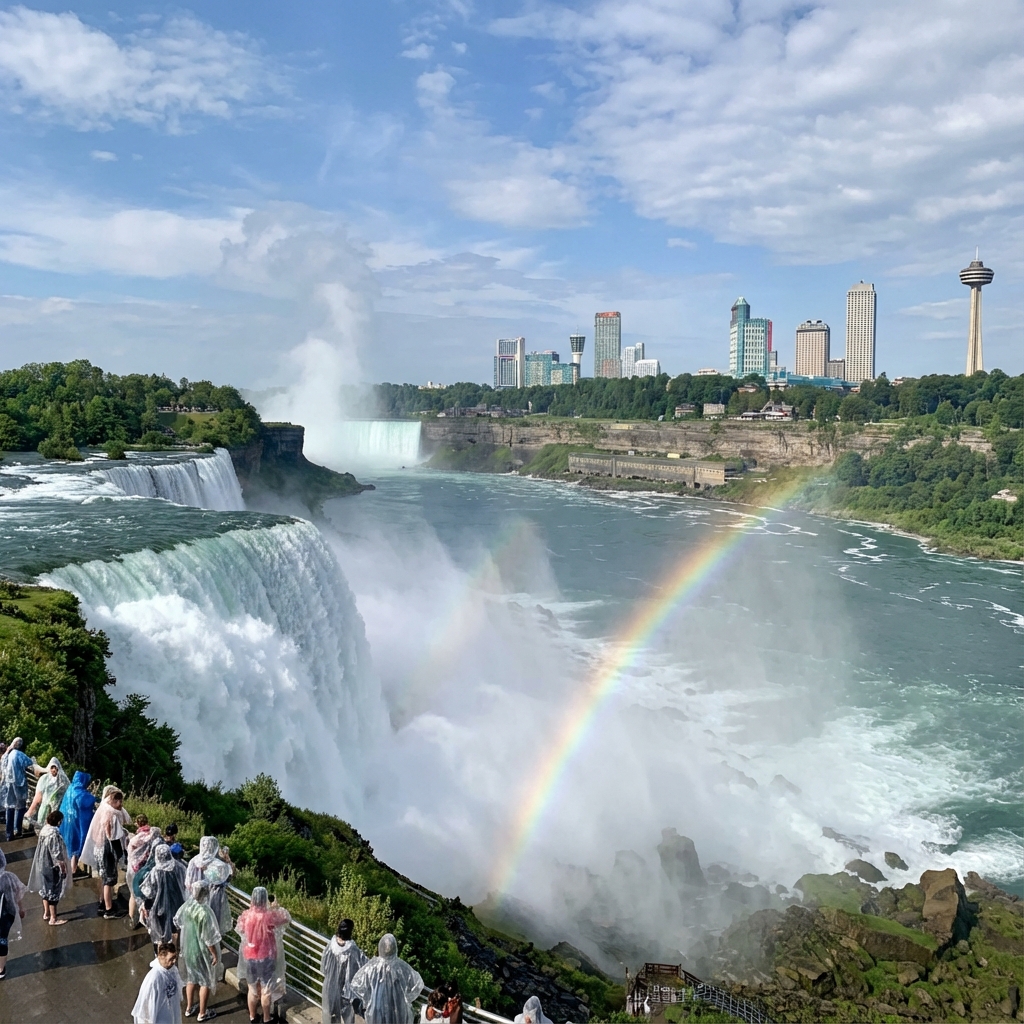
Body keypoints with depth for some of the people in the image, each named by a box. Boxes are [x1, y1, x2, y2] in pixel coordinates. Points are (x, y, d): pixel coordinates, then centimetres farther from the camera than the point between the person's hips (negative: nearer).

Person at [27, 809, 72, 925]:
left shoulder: (44, 829, -3)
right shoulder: (54, 834, -28)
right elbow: (57, 855, -23)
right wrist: (63, 868, -13)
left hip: (43, 865, 9)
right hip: (53, 867, -9)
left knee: (46, 889, 22)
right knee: (54, 891, 4)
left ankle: (46, 913, 37)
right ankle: (53, 919, 15)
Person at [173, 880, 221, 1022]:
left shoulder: (186, 906, -12)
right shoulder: (204, 912, -32)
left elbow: (177, 923, 5)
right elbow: (209, 938, -25)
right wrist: (215, 955, -12)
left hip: (187, 948, 6)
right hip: (202, 951, -6)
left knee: (191, 978, 26)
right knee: (206, 981, 14)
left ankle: (189, 1008, 42)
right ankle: (202, 1013, 28)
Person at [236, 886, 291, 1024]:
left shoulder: (246, 915, -13)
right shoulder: (270, 915, -23)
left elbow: (240, 930, 9)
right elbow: (287, 917, -5)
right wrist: (276, 907, 9)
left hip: (249, 958, 3)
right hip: (266, 958, -3)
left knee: (253, 989, 20)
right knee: (266, 990, 13)